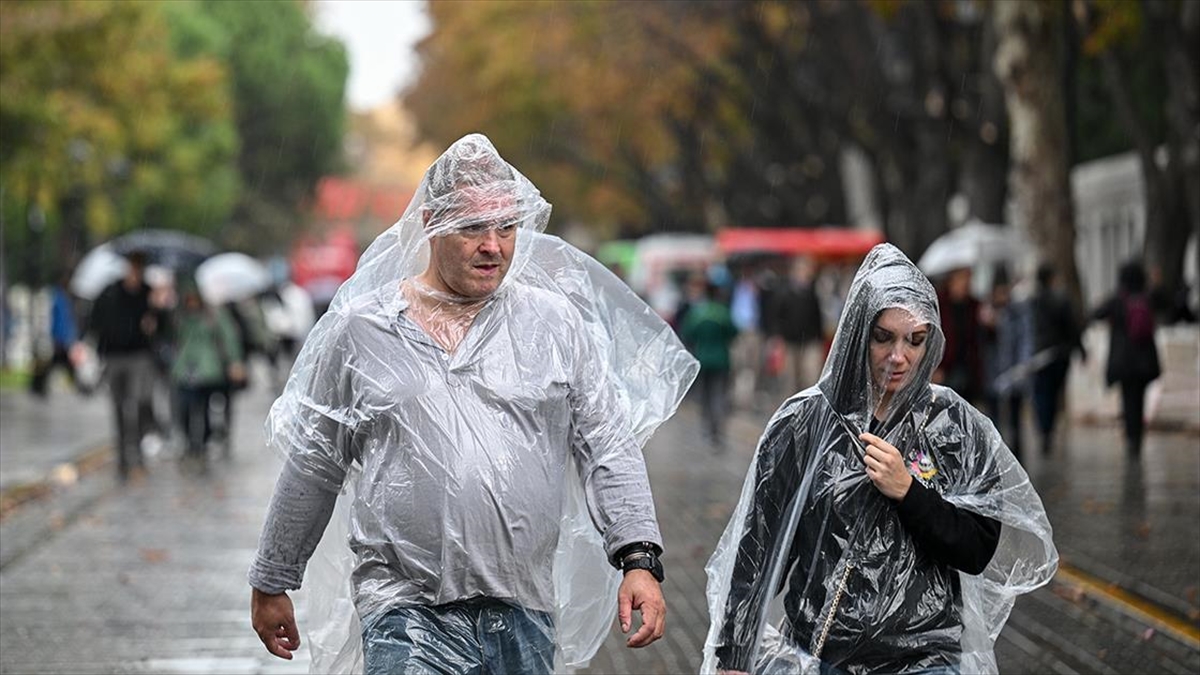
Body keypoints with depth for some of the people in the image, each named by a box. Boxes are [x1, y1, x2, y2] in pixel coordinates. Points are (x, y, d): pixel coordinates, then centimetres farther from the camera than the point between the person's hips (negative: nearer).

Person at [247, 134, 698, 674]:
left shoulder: (556, 323, 7)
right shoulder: (359, 330, 5)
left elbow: (609, 447, 6)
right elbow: (312, 467, 13)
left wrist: (639, 560, -6)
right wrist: (271, 583, 17)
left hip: (525, 617, 2)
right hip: (408, 614, -2)